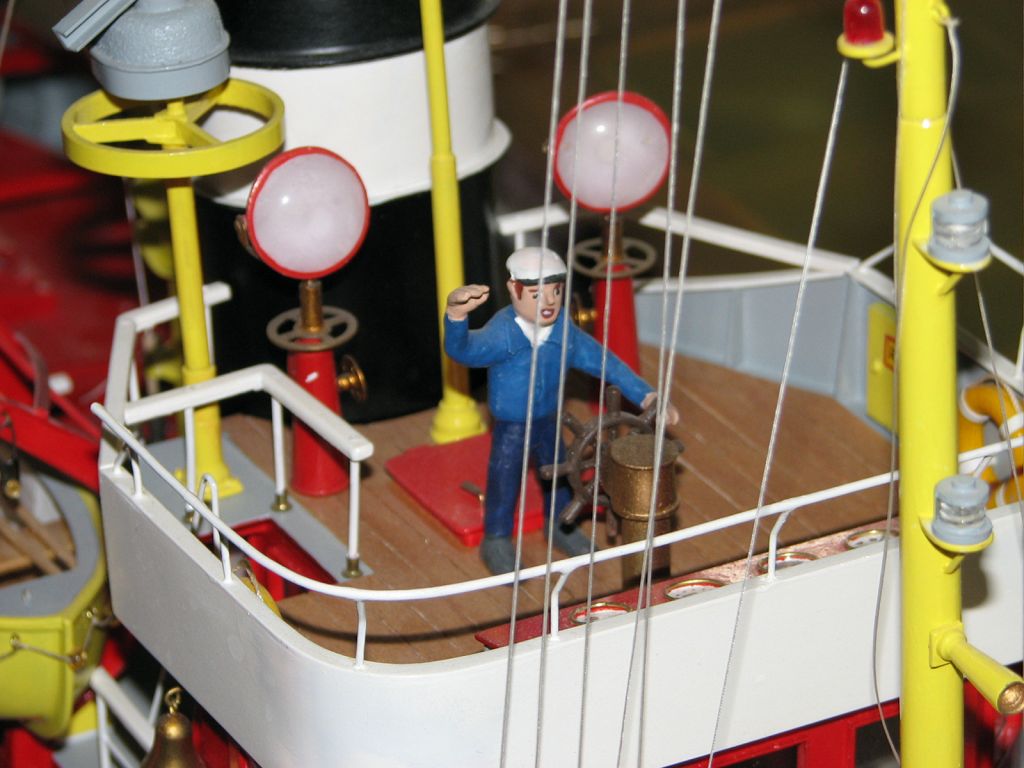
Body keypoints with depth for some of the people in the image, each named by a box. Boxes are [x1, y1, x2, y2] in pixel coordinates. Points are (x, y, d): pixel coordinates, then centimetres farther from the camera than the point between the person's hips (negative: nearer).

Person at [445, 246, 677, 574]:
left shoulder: (565, 334, -14)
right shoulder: (502, 334, -31)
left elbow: (605, 363, -5)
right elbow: (462, 350, -48)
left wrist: (646, 396, -9)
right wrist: (456, 316, -71)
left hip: (548, 420, 5)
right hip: (510, 427, -5)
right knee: (504, 482, 9)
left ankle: (561, 527, 52)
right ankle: (497, 542, 34)